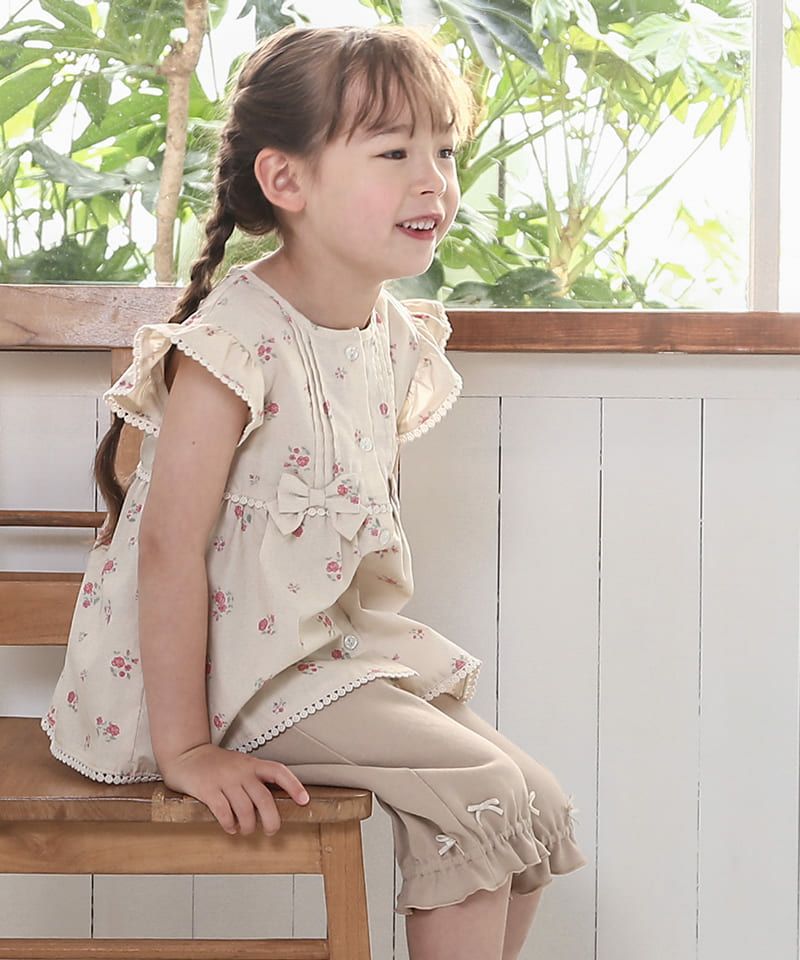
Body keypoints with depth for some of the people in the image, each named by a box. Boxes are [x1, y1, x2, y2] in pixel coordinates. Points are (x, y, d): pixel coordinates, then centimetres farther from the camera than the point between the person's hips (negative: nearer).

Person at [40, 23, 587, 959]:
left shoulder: (397, 339, 3)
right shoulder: (235, 347, -22)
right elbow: (169, 545, -23)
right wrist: (183, 747, -23)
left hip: (337, 643, 9)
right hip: (239, 664, -8)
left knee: (540, 816, 5)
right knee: (478, 794, -18)